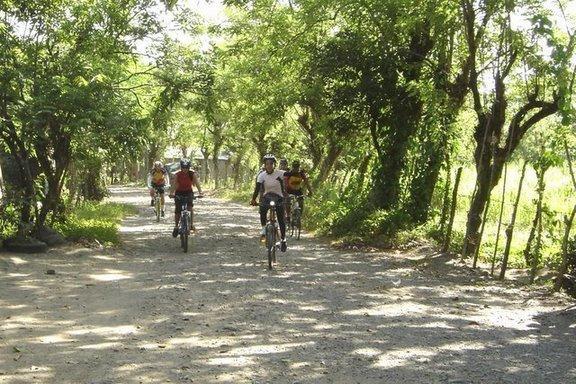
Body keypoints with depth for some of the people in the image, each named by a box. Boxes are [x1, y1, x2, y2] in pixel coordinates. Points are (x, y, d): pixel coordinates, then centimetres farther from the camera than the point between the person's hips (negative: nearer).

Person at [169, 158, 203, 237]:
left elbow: (197, 183, -29)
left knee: (189, 207, -22)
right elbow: (175, 185, -30)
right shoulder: (177, 174, -19)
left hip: (189, 192, 0)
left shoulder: (193, 173, -18)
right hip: (179, 193, 0)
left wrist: (200, 192, -45)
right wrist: (172, 193, -49)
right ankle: (176, 226, 13)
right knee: (177, 211, -5)